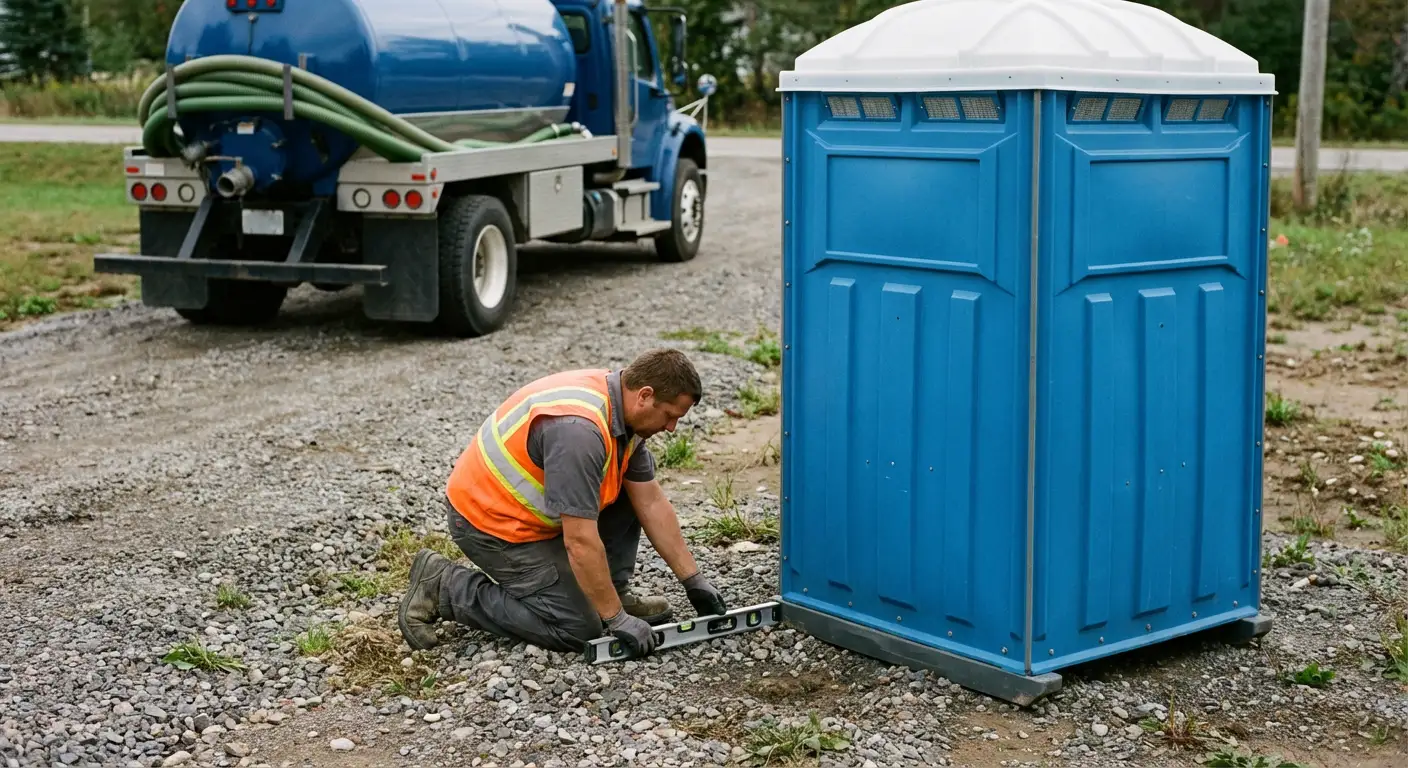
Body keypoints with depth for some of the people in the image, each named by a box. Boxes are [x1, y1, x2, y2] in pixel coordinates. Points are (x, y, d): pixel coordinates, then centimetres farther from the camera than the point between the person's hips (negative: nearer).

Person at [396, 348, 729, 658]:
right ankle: (443, 586, -3)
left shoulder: (622, 408, -3)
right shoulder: (579, 429, -33)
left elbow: (651, 502, 5)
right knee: (578, 627, -9)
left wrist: (693, 579, 5)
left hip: (535, 505, 9)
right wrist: (617, 619, -24)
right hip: (491, 519, -9)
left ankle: (610, 594, 11)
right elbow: (580, 542, -31)